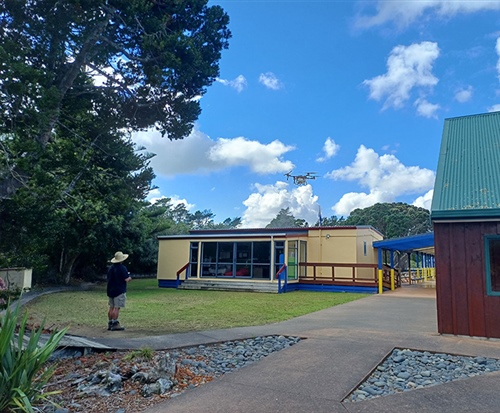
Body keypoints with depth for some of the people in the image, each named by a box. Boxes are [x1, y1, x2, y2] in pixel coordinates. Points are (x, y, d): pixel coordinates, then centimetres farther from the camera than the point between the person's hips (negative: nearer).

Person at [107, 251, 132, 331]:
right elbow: (127, 279, -18)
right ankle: (115, 324, -4)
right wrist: (129, 277, 3)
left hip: (110, 290, 8)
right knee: (117, 308, -5)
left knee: (111, 307, 13)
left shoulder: (111, 268, 10)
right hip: (119, 291, -8)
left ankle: (110, 323, 18)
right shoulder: (122, 268, -15)